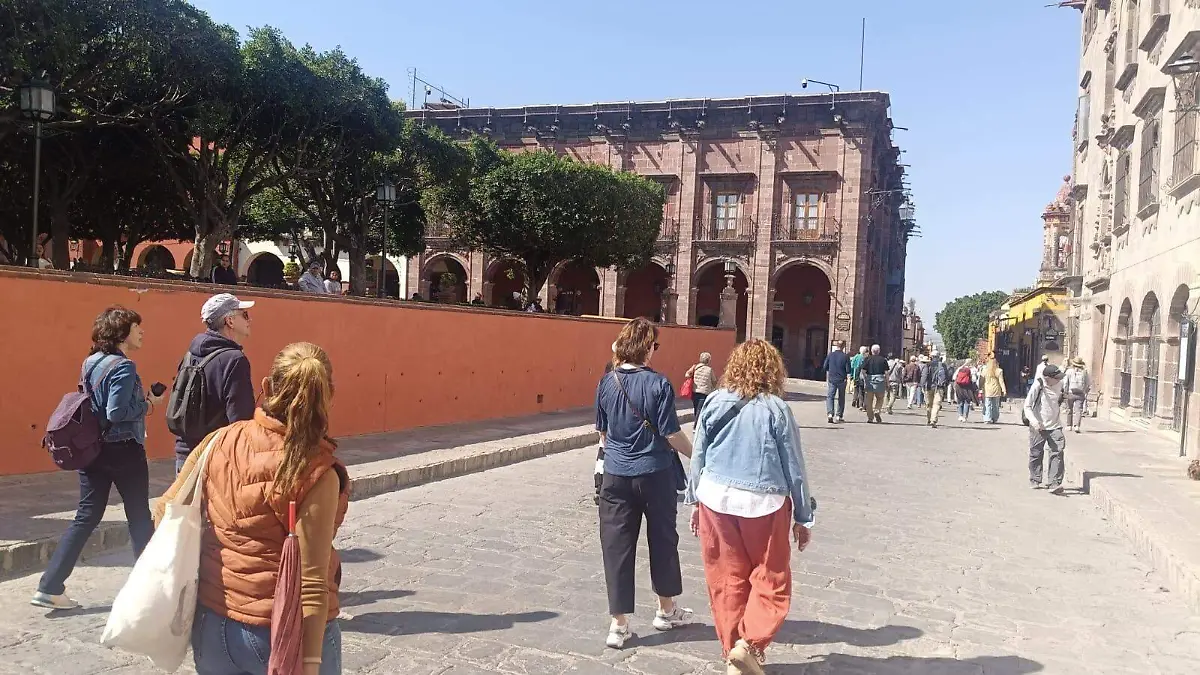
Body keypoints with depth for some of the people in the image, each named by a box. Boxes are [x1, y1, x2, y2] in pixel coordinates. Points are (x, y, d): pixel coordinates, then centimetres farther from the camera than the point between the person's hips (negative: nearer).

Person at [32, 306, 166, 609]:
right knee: (139, 517, 8)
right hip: (123, 451, -8)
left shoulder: (91, 362, 9)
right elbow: (117, 412, -24)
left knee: (86, 517, 10)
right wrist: (147, 404, -10)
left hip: (91, 449, 8)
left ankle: (49, 587, 5)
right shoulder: (123, 366, -17)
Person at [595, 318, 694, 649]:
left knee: (616, 545, 7)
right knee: (663, 540, 16)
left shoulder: (606, 383, -2)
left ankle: (619, 624, 10)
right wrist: (694, 453, 7)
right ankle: (666, 609, 33)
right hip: (655, 474, -2)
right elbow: (671, 434, -12)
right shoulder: (658, 384, -14)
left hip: (616, 475, 3)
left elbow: (602, 431, 8)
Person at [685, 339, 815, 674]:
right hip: (764, 504, -3)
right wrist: (803, 517, 6)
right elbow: (794, 467, -4)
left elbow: (698, 456, 5)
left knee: (726, 580, 13)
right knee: (771, 580, 12)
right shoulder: (776, 408, -9)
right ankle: (749, 643, -3)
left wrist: (695, 499, 17)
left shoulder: (714, 402, -1)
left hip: (716, 499, 3)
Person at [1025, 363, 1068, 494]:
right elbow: (1027, 406, -15)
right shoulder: (1037, 386, -15)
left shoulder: (1060, 385, -1)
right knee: (1036, 454, 9)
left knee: (1057, 453, -10)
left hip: (1055, 426, 3)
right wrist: (1034, 421, -27)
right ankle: (1035, 480, 27)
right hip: (1038, 427, -3)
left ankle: (1054, 483, -11)